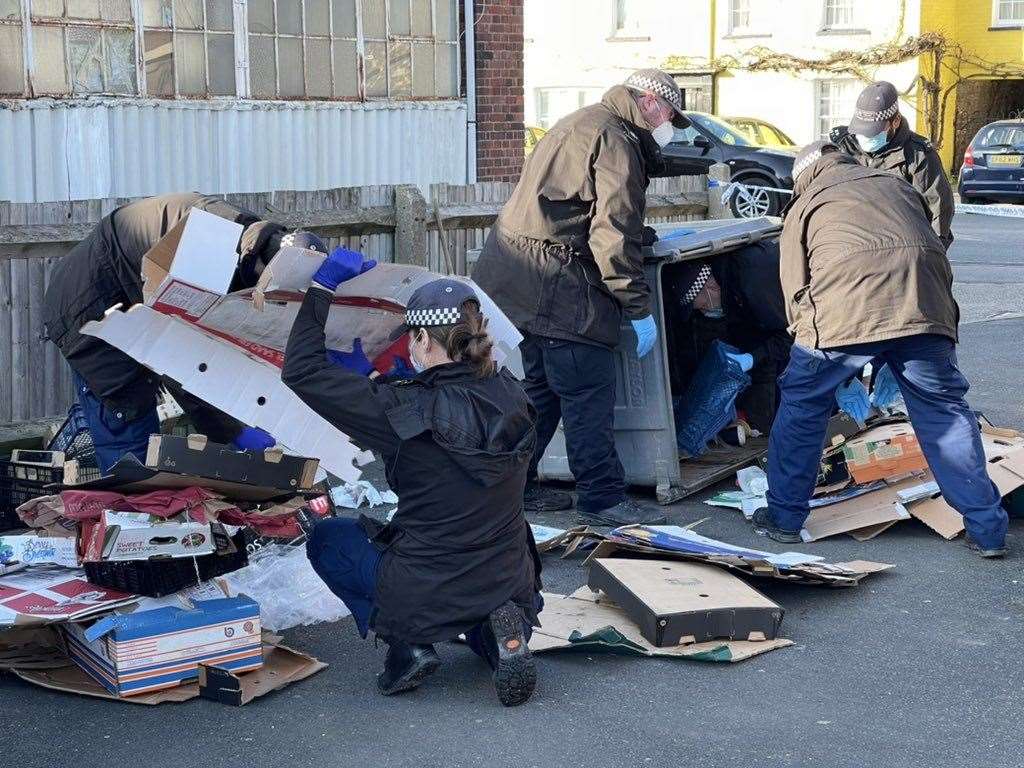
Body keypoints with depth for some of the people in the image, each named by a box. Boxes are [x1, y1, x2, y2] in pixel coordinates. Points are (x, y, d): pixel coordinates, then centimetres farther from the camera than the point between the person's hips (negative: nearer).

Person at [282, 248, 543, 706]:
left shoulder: (406, 410, -21)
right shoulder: (510, 397, -6)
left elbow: (301, 370, -14)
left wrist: (323, 286, -5)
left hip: (427, 597, -4)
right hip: (513, 587, 4)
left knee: (326, 538, 23)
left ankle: (407, 645, 6)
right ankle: (495, 633, 9)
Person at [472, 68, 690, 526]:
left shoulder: (580, 125, 22)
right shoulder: (616, 140, -11)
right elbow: (613, 234, -18)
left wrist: (640, 232, 25)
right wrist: (638, 309, -15)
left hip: (513, 276, 11)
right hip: (556, 285, -11)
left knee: (540, 387, 18)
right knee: (589, 393, -6)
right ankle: (602, 498, -2)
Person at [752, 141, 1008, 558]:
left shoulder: (804, 205, 26)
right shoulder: (897, 184, 34)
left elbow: (795, 289, 21)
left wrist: (809, 339, 31)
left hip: (842, 307, -3)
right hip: (924, 305, 3)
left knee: (801, 406, 15)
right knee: (945, 409, 14)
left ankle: (784, 517, 22)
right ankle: (987, 529, 15)